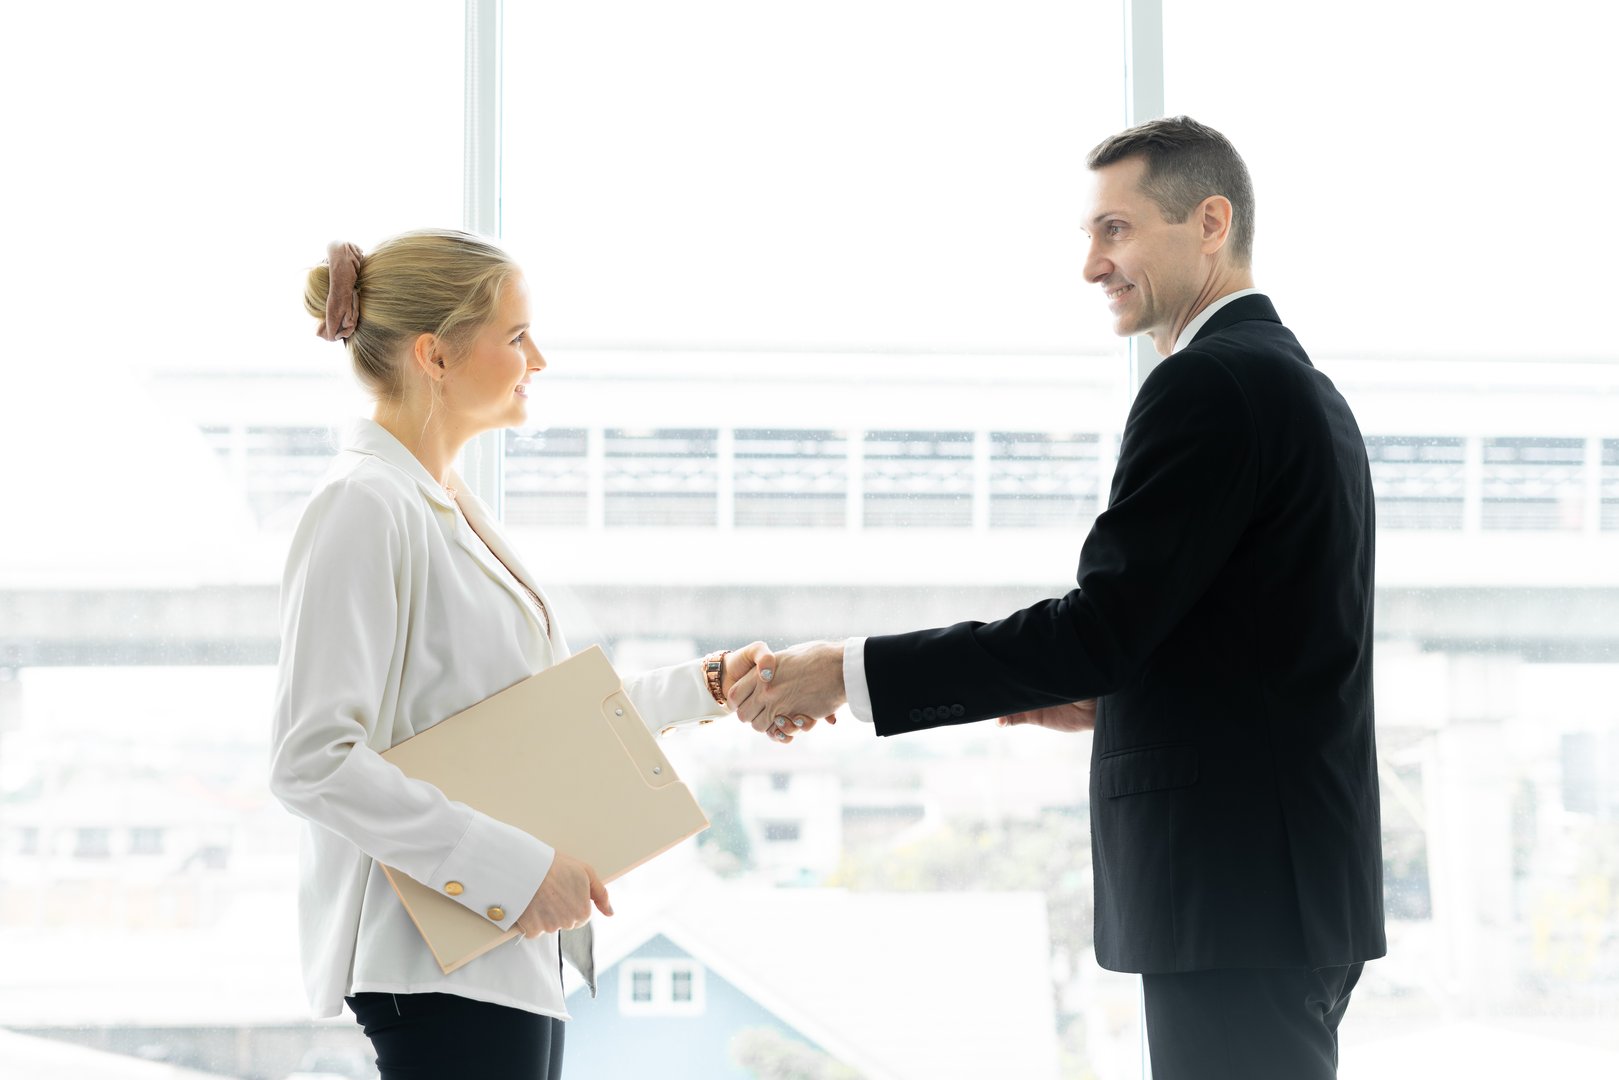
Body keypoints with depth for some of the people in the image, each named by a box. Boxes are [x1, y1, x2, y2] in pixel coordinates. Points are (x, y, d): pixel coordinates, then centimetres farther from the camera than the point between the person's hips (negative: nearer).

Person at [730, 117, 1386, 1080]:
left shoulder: (1211, 386, -13)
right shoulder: (1303, 385, 19)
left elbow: (1104, 623, -19)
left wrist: (851, 673, -16)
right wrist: (1113, 699, 14)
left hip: (1236, 888, -10)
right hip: (1306, 889, 10)